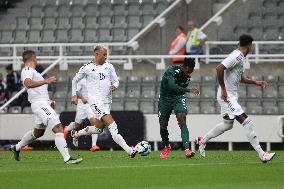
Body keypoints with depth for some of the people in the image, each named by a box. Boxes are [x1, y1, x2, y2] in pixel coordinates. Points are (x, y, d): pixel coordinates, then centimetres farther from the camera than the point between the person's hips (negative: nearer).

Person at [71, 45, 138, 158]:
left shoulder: (109, 67, 10)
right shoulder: (87, 68, -1)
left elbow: (116, 81, 15)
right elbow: (75, 80, 13)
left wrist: (114, 86, -8)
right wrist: (74, 95, 8)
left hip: (107, 102, 6)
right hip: (95, 101, -6)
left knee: (98, 128, 12)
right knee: (111, 124, -18)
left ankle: (77, 134, 39)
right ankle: (129, 151, -26)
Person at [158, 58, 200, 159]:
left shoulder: (187, 76, -8)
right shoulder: (171, 72, -27)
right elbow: (172, 87, -44)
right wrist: (189, 90, -51)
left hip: (179, 97, 2)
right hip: (165, 98, -2)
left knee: (182, 118, -22)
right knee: (163, 125, 3)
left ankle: (186, 149, -32)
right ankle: (166, 147, 33)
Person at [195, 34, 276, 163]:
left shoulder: (240, 57, 14)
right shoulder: (237, 56, -17)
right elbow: (219, 68, -28)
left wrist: (255, 82, 16)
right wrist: (223, 89, -24)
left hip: (231, 97, 11)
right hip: (227, 96, -11)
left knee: (227, 124, 22)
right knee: (246, 122, -14)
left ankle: (202, 141, 37)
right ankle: (261, 154, -17)